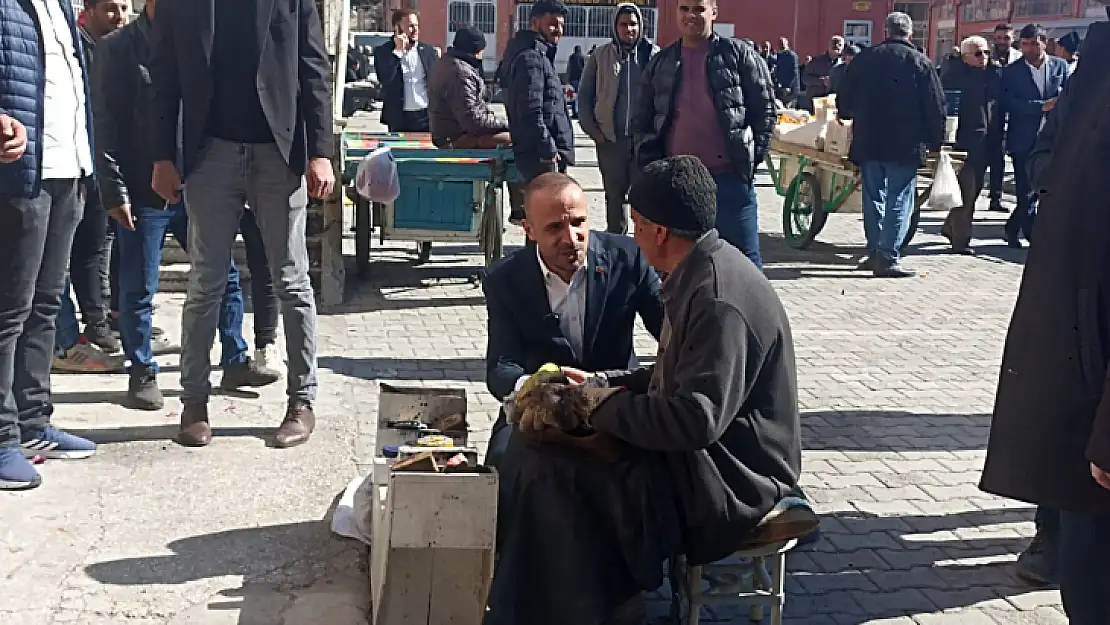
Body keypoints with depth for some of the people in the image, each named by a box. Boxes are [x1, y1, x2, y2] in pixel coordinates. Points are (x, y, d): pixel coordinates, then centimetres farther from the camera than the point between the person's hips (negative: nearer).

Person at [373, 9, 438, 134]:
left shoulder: (428, 51, 8)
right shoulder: (383, 52, 0)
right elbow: (384, 79, -15)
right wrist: (397, 51, -15)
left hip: (427, 116, 2)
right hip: (399, 118, -2)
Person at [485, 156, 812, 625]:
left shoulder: (718, 297, -24)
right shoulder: (699, 273, 7)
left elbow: (698, 420, -29)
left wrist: (602, 406, -17)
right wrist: (602, 384, 6)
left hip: (730, 474, -10)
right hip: (701, 450, 10)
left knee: (553, 473, -18)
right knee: (532, 446, 2)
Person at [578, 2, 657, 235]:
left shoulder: (653, 54, 2)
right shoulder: (601, 57, 4)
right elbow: (584, 96, 9)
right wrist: (593, 131, 1)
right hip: (610, 139, 2)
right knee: (614, 196, 11)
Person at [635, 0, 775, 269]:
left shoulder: (739, 55, 0)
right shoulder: (661, 63, 10)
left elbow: (765, 110, 1)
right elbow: (643, 122, 14)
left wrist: (752, 158, -5)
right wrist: (649, 166, 5)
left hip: (730, 177, -3)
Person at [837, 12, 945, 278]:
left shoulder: (864, 59, 5)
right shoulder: (920, 62, -3)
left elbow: (845, 100, 13)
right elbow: (937, 107, -3)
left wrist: (845, 114, 35)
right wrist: (935, 141, 7)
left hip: (868, 142, 4)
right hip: (906, 145, -4)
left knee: (873, 198, 14)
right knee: (899, 201, -1)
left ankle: (874, 252, 19)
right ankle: (888, 258, -6)